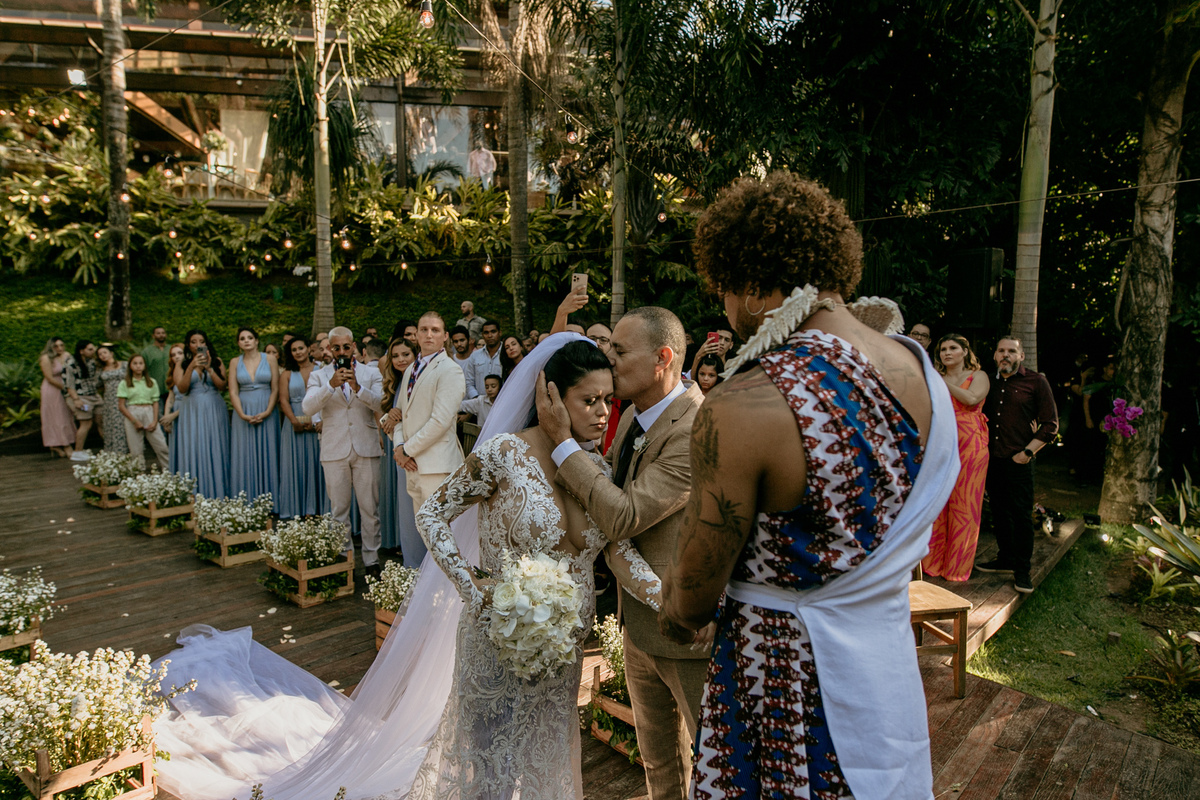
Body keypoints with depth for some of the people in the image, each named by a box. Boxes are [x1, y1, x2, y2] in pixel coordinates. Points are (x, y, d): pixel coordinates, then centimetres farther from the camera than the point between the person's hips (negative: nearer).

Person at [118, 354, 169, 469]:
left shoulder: (151, 382, 13)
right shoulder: (124, 384, 6)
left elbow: (155, 403, 9)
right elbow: (121, 406, 1)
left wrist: (155, 421, -4)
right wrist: (134, 421, -9)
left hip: (149, 414, 1)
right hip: (132, 415, -1)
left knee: (161, 446, -6)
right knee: (136, 450, -2)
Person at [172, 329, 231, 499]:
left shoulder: (217, 362, 8)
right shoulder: (182, 365, 7)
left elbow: (222, 386, -2)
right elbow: (181, 389, -6)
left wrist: (209, 368, -13)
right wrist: (192, 367, -16)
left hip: (214, 411, 0)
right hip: (192, 412, 0)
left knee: (215, 452, 0)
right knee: (193, 452, -3)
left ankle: (218, 495, 5)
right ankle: (194, 496, 0)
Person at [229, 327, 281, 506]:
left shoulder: (269, 360, 2)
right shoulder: (235, 363, 6)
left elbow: (275, 389, -1)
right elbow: (233, 392, 1)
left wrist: (267, 412, -13)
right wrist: (243, 415, -12)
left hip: (267, 414, -1)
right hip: (243, 414, 1)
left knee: (266, 455, 2)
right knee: (245, 457, 2)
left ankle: (268, 501, 8)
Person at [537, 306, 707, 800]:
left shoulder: (698, 429, -26)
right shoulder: (634, 415, 3)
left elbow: (624, 517, -28)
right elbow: (611, 486, 17)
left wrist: (562, 440, -24)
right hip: (639, 624, 9)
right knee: (658, 760, 25)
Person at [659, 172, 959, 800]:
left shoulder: (741, 410, -27)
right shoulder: (924, 372, -4)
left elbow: (692, 605, -18)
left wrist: (676, 611, 7)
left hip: (788, 700, -7)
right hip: (894, 681, 7)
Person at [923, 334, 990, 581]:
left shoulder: (978, 376, 5)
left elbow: (972, 398, -16)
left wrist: (943, 383, -9)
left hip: (969, 445, -3)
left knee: (963, 507, 1)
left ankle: (957, 567, 12)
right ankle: (934, 561, 15)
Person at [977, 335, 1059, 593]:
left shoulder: (1036, 382, -1)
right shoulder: (990, 382, 11)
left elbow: (1050, 424, -2)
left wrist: (1028, 451, -9)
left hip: (1018, 459, -5)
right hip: (992, 458, 5)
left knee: (1021, 513, -3)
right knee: (998, 509, 12)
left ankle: (1022, 569, 7)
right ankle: (1006, 558, 26)